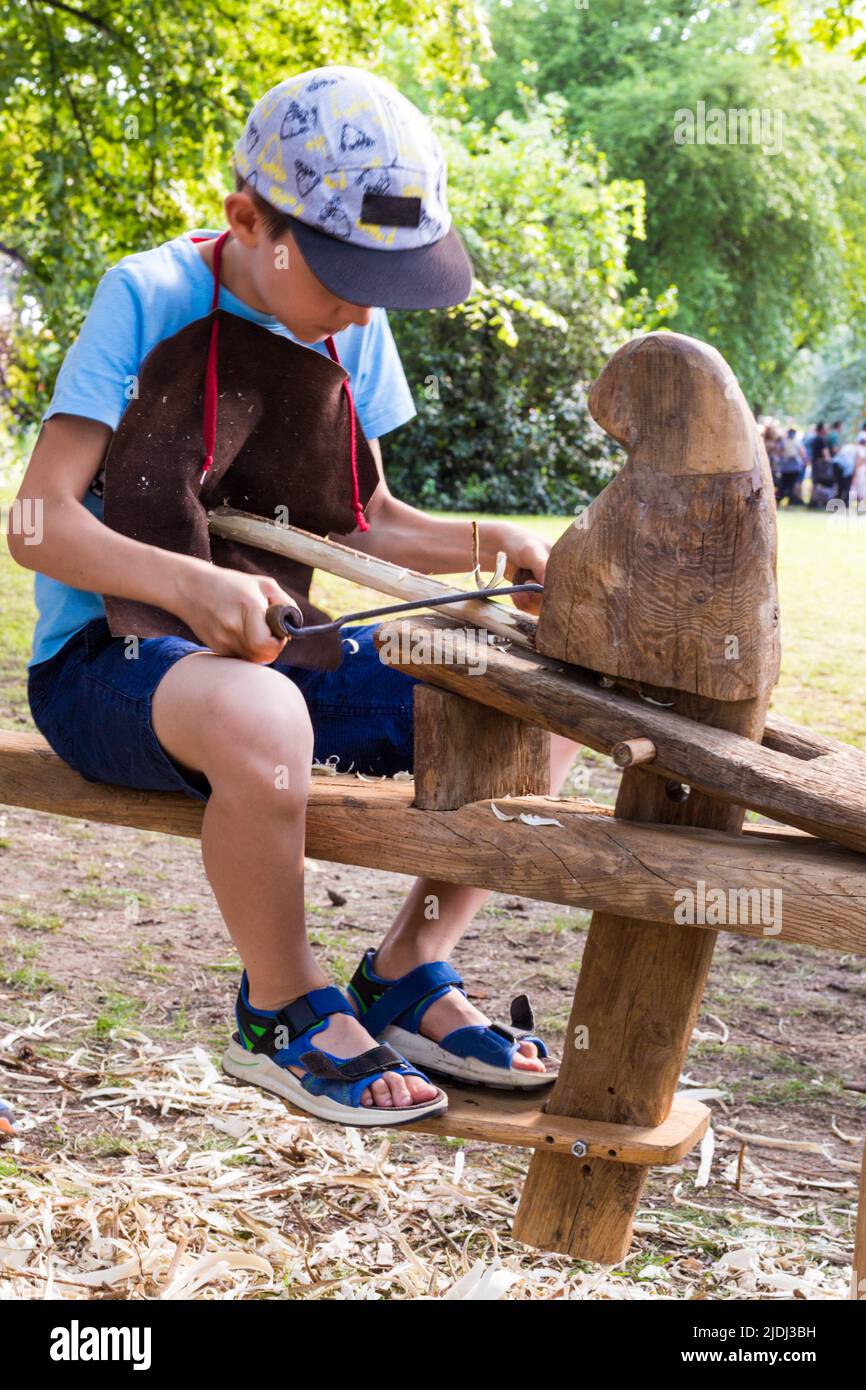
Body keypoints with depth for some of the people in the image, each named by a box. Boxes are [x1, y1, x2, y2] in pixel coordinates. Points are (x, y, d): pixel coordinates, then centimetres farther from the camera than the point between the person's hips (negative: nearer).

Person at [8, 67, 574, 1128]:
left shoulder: (354, 330, 7)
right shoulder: (147, 298, -12)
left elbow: (368, 524, 15)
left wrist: (493, 543, -4)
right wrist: (189, 582, -36)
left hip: (271, 651, 7)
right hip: (105, 664, -6)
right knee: (259, 719, -41)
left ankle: (407, 973, 5)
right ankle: (285, 1009, -14)